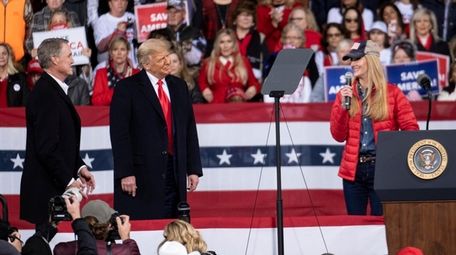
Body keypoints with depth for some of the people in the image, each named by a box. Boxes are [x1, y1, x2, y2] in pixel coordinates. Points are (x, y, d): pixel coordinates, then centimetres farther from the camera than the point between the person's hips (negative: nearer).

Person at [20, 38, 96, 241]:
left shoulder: (53, 90, 16)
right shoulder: (46, 94, -16)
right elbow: (46, 148, -21)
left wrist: (79, 167, 13)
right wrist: (68, 180, -17)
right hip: (47, 188, -10)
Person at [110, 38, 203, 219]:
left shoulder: (179, 86, 15)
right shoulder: (127, 88, -2)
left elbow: (189, 130, 16)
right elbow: (119, 134, -7)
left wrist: (194, 169, 10)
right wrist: (125, 173, -14)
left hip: (174, 173, 5)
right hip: (140, 175, -5)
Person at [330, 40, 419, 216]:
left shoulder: (391, 93, 2)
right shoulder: (345, 94, 10)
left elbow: (411, 128, 1)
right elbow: (339, 136, 5)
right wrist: (342, 106, -7)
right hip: (353, 168, 3)